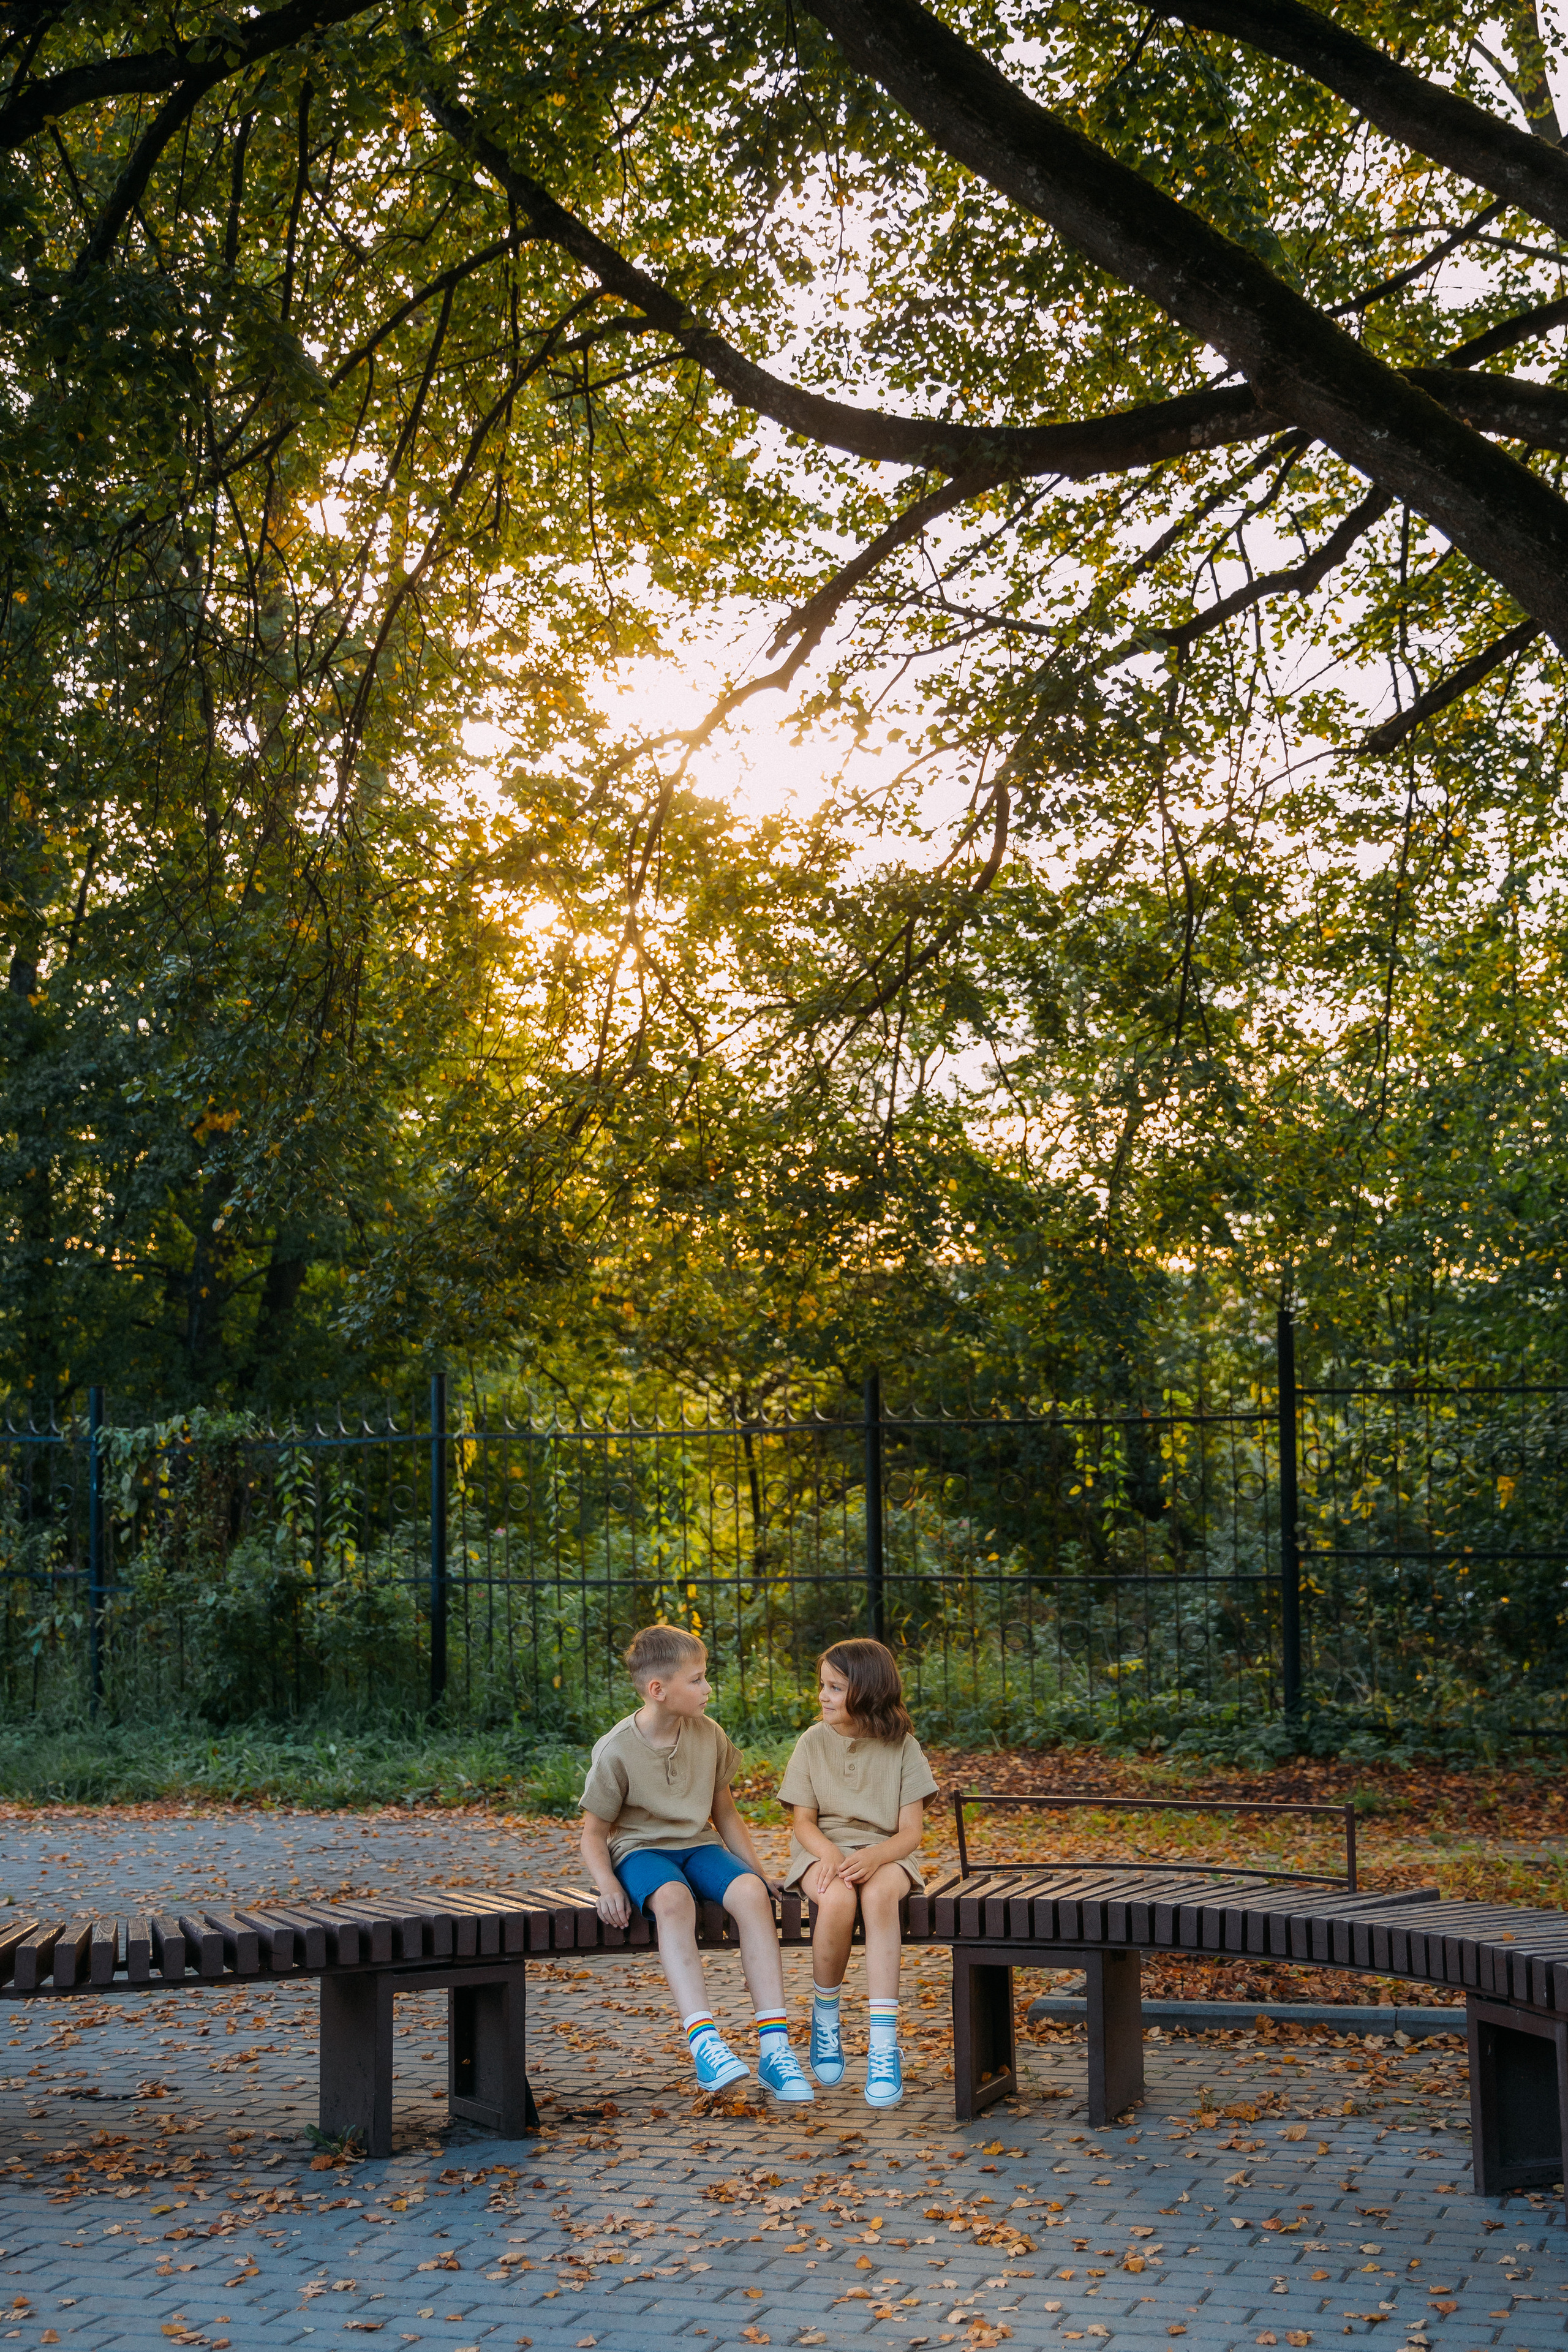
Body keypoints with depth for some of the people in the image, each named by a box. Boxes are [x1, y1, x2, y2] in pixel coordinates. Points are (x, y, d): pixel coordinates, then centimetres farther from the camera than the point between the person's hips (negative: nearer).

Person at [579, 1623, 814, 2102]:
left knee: (751, 1892, -30)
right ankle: (704, 2041, -47)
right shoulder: (616, 1751, -9)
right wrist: (609, 1885, -21)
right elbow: (593, 1834, -3)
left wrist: (757, 1870, 5)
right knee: (673, 1899, -40)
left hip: (699, 1847, 4)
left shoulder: (709, 1737, 4)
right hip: (641, 1851, -3)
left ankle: (774, 2046, -32)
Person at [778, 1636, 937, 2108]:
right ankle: (824, 2017, -10)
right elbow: (804, 1822, 2)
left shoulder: (901, 1747, 0)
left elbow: (911, 1831, -3)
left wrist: (872, 1857, -24)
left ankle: (884, 2043, -39)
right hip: (823, 1851, 1)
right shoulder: (814, 1742, 4)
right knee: (837, 1898, -36)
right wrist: (829, 1854, -20)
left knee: (879, 1895, -37)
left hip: (884, 1853, -1)